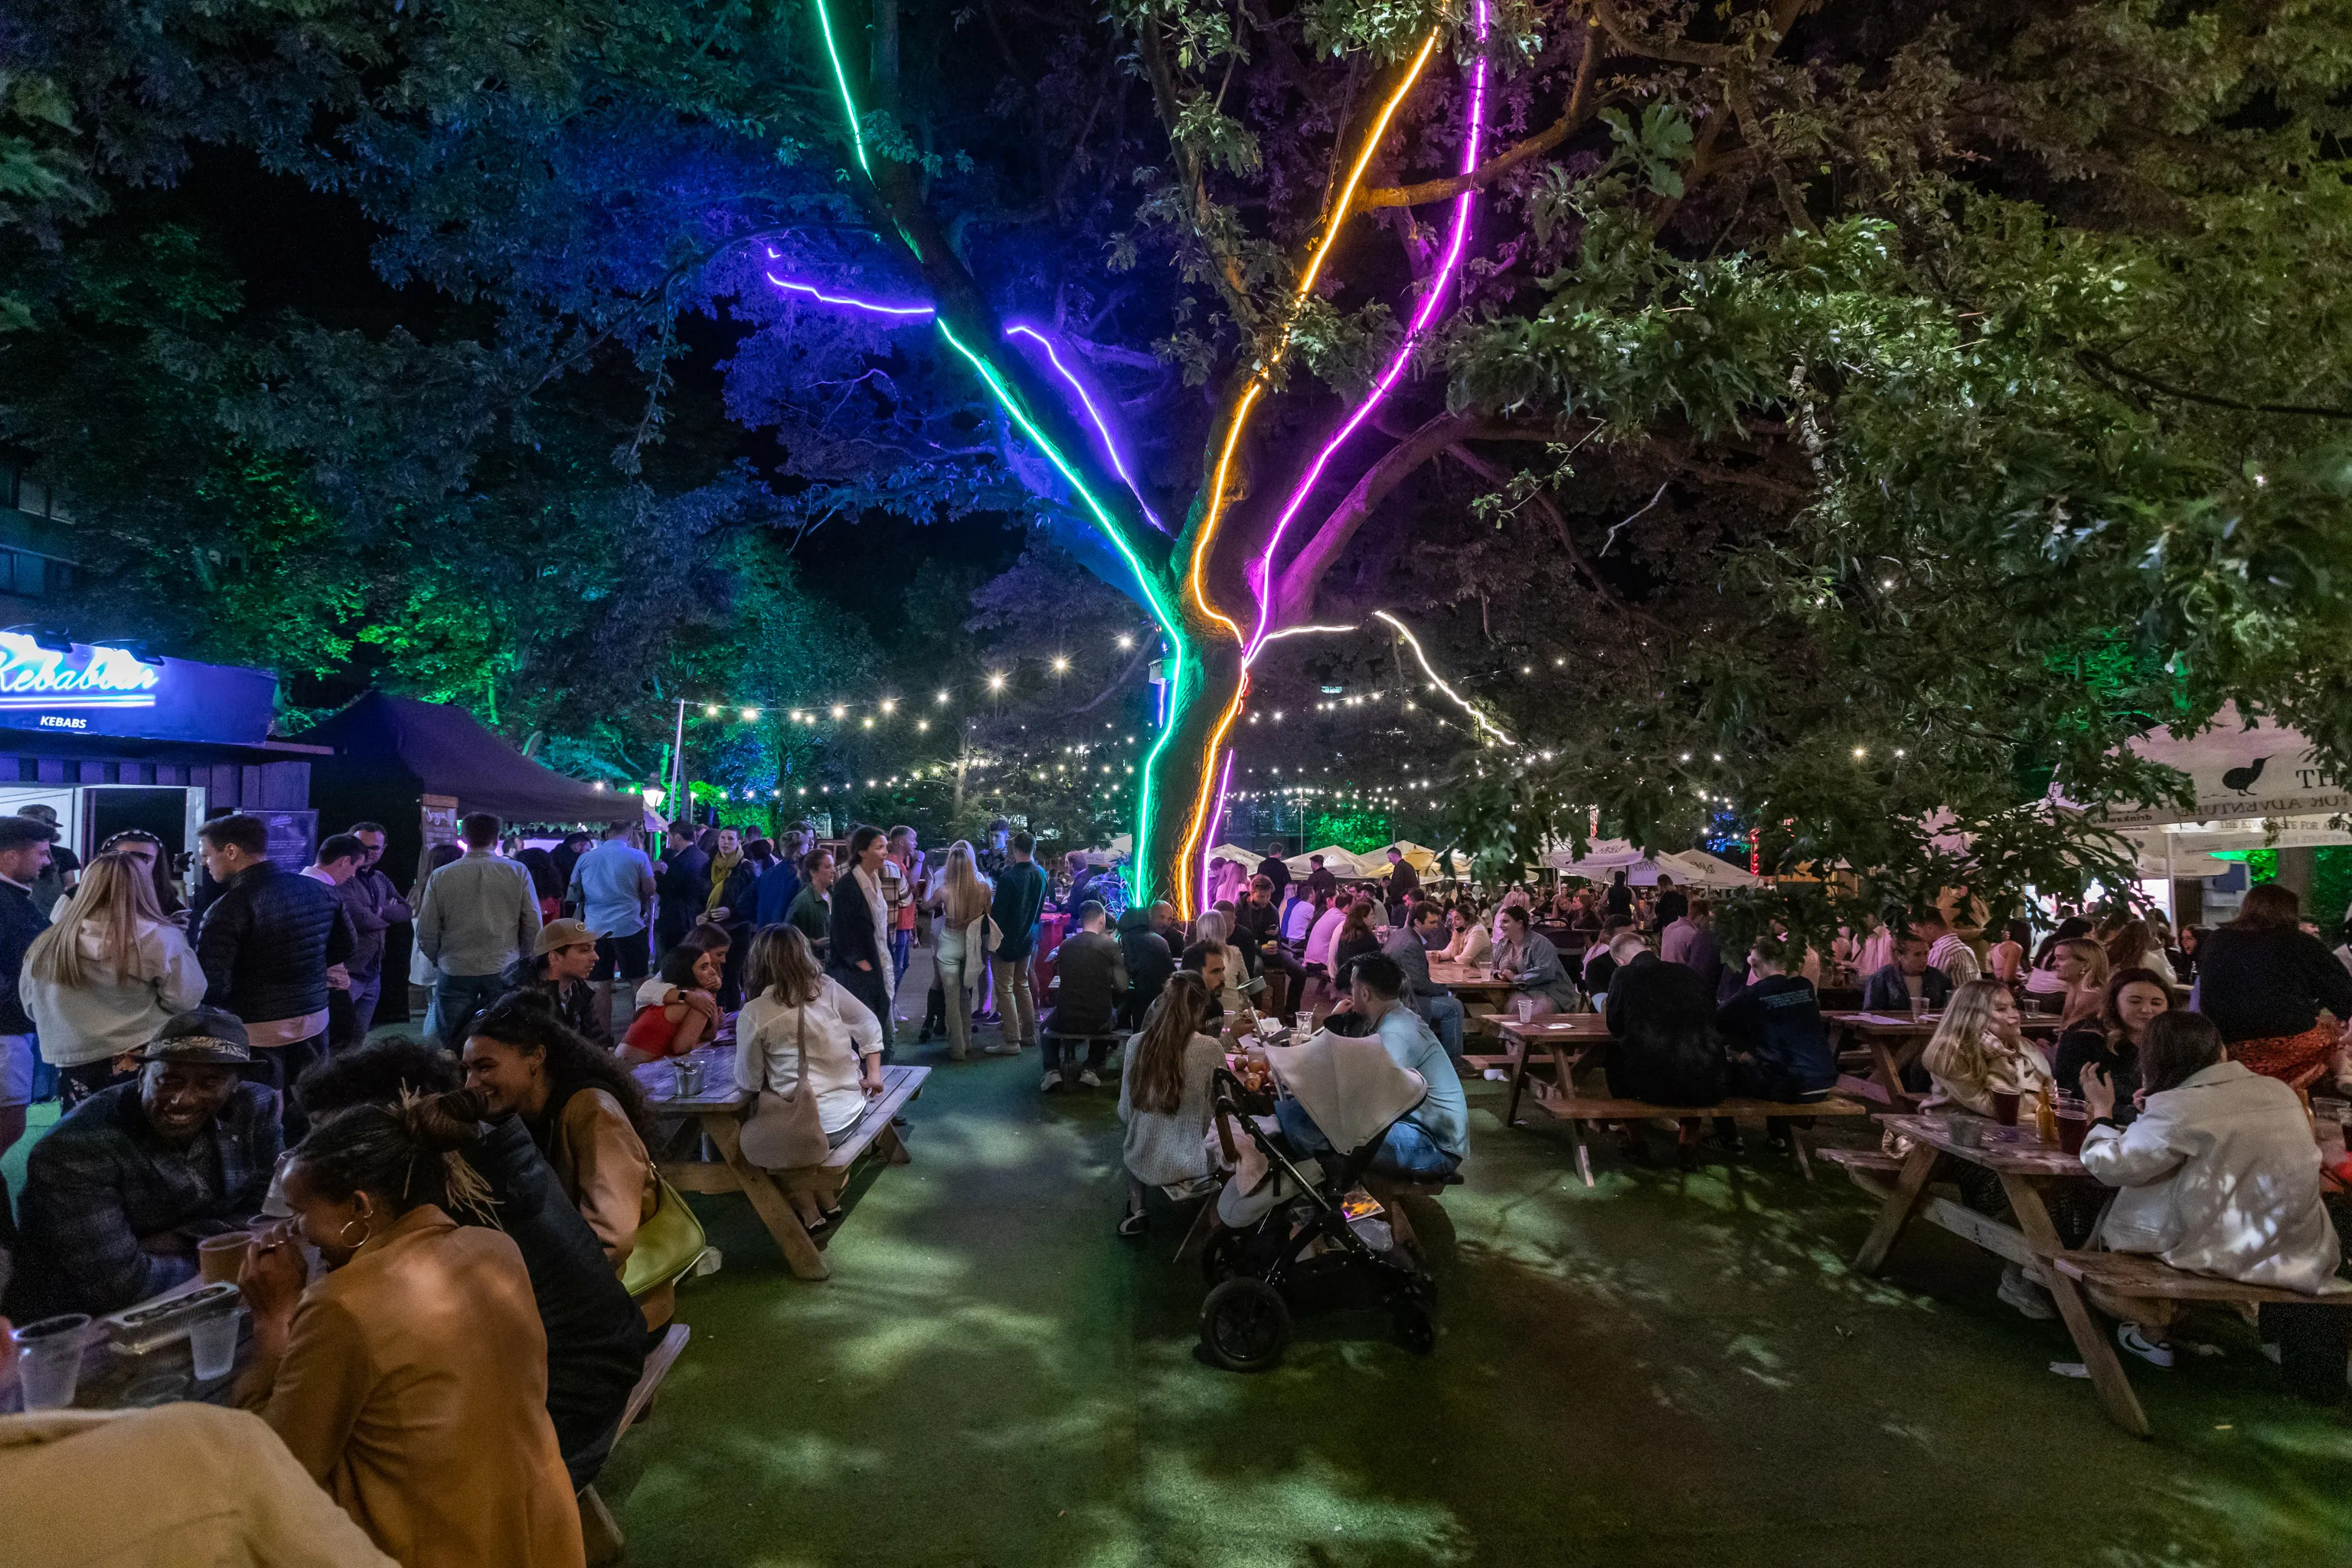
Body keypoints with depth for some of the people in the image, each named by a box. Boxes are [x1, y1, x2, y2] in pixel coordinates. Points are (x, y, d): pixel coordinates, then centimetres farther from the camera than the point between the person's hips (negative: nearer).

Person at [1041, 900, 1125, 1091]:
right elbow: (1122, 987, -8)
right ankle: (1091, 1068, 21)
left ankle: (1052, 1071, 13)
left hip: (1066, 1021, 1)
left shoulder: (1064, 946, -2)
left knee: (1048, 1023, 36)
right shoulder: (1110, 946, -11)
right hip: (1099, 1022, -1)